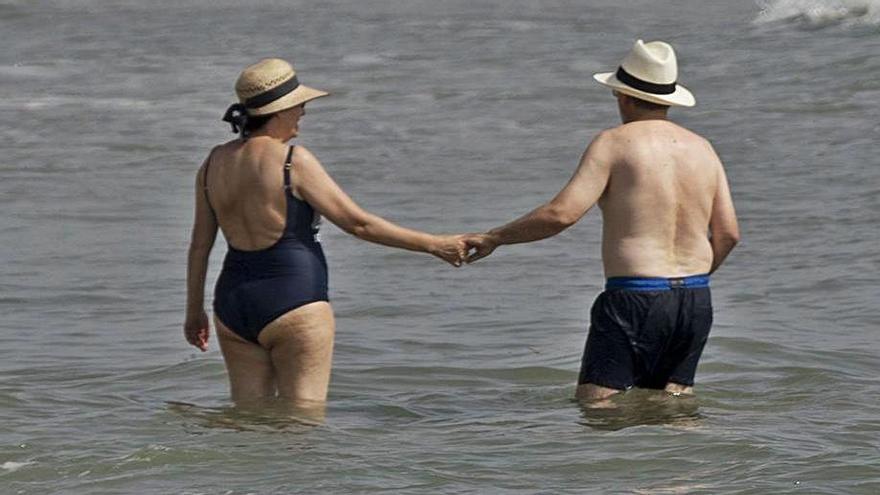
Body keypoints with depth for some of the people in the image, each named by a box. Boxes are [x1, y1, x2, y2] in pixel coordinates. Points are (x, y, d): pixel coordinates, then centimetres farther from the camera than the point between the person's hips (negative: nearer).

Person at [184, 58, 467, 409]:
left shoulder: (215, 163, 6)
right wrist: (432, 245, -3)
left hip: (232, 305, 7)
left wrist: (194, 311, 24)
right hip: (294, 302, -7)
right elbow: (358, 223, -10)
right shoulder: (293, 161, -12)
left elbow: (199, 245, 13)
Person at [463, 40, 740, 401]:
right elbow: (728, 234, 11)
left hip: (635, 299, -6)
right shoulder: (701, 149, 12)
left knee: (595, 401, -6)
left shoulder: (615, 144, -5)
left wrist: (494, 238, -5)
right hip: (696, 300, 6)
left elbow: (562, 213, -14)